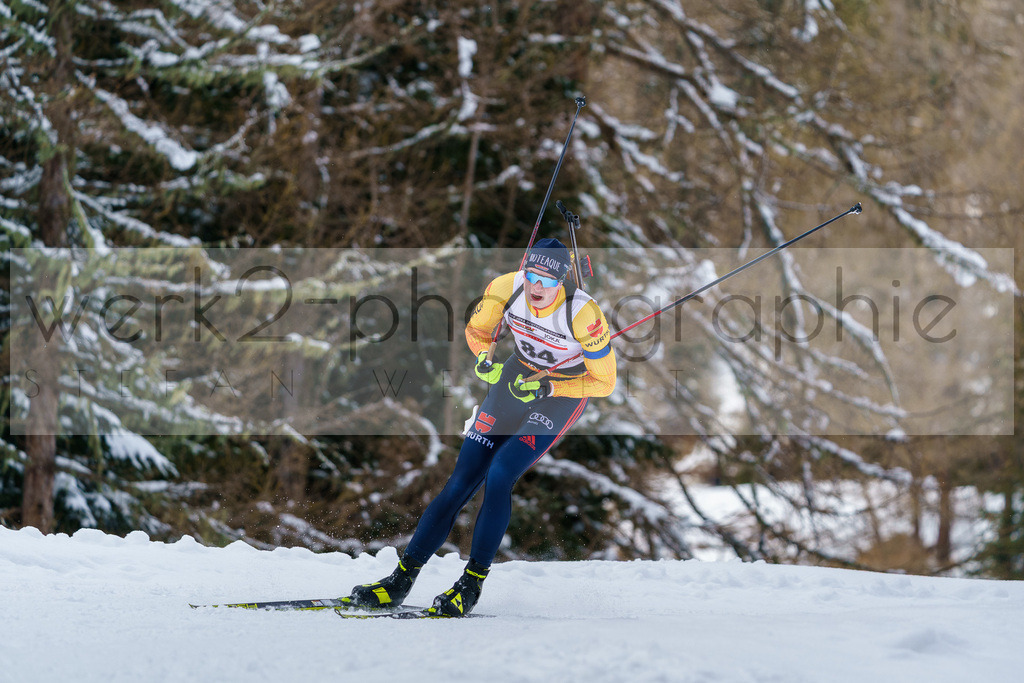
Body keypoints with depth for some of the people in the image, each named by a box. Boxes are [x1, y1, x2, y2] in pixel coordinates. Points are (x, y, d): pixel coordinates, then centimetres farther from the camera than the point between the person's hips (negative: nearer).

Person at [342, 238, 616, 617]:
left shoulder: (583, 314, -30)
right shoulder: (506, 288, -19)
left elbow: (604, 382, -19)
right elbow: (476, 329, 1)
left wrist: (547, 388, -27)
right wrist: (484, 359, -20)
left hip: (563, 396, -4)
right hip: (516, 378, 4)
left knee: (498, 476, -22)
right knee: (461, 482, -3)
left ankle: (471, 586, -9)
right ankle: (401, 580, 2)